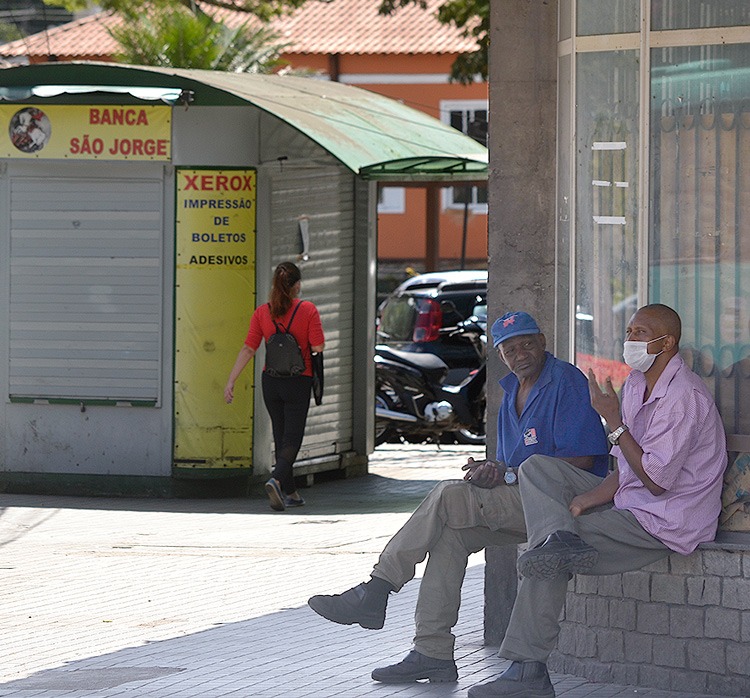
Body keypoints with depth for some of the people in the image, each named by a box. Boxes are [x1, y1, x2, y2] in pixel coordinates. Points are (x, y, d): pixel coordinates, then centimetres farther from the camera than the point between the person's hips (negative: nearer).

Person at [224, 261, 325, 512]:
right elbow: (318, 347, -13)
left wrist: (231, 381, -3)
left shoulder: (262, 312, -2)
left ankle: (290, 492, 21)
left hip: (271, 381, 4)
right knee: (291, 439, -3)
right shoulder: (308, 310, -11)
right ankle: (276, 480, -28)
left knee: (281, 437, 15)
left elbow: (248, 349, -5)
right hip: (299, 381, -4)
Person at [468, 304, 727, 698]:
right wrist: (590, 497, -7)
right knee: (537, 468, 4)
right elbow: (627, 470, 11)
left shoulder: (683, 397, -20)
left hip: (666, 524, -10)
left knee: (549, 560, -16)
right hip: (629, 502, 10)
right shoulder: (637, 383, 10)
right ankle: (560, 537, -24)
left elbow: (656, 481, -22)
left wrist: (614, 422, -18)